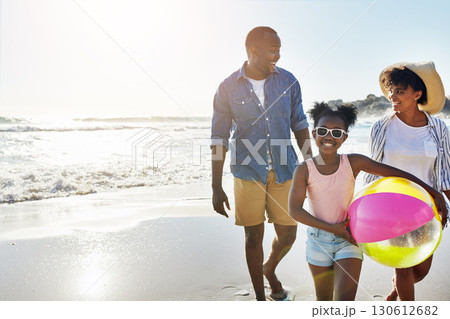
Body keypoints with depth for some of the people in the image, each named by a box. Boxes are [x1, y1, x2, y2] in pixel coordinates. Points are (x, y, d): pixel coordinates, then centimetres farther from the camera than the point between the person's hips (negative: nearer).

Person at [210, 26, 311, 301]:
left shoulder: (288, 81, 1)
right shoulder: (228, 88, -6)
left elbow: (299, 124, 10)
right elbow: (219, 139, -4)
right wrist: (217, 188, -6)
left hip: (284, 170, 3)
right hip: (248, 173, -2)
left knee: (288, 234, 8)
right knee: (254, 237, 7)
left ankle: (270, 269, 42)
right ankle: (260, 296, 28)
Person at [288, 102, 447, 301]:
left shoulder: (353, 163, -8)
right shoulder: (304, 170, -11)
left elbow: (393, 172, -4)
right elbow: (294, 210, -15)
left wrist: (433, 192, -7)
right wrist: (332, 228, -17)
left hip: (349, 240, 0)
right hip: (318, 241, 1)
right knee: (324, 300, 17)